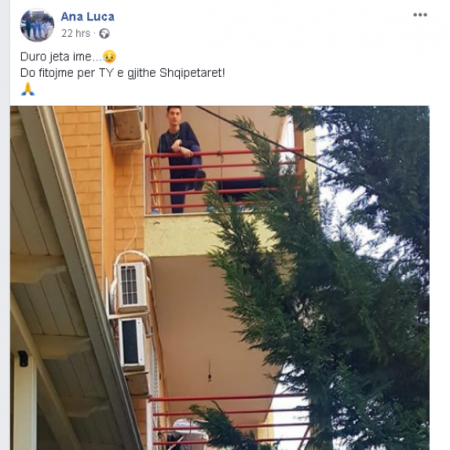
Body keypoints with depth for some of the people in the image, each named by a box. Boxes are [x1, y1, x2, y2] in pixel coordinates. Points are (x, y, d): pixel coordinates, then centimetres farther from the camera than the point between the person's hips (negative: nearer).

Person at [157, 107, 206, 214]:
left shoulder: (185, 127, 6)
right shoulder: (164, 137, 6)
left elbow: (195, 143, -8)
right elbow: (161, 152, -15)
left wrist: (180, 142, -22)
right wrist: (180, 149, -30)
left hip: (189, 171, -2)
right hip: (177, 176, 2)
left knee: (195, 148, -28)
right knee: (176, 208, -6)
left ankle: (197, 173, -52)